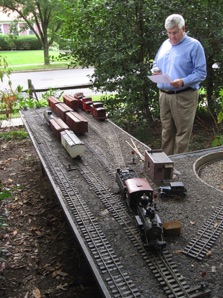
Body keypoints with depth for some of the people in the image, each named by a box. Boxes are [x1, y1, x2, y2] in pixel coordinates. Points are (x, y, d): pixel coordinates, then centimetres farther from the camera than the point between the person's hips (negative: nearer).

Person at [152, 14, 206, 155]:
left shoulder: (194, 45, -6)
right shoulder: (165, 44, 14)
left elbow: (201, 73, -11)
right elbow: (156, 64, 24)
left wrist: (183, 82, -26)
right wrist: (155, 70, 0)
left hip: (184, 96, -6)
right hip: (164, 95, 6)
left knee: (182, 133, -1)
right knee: (167, 131, 13)